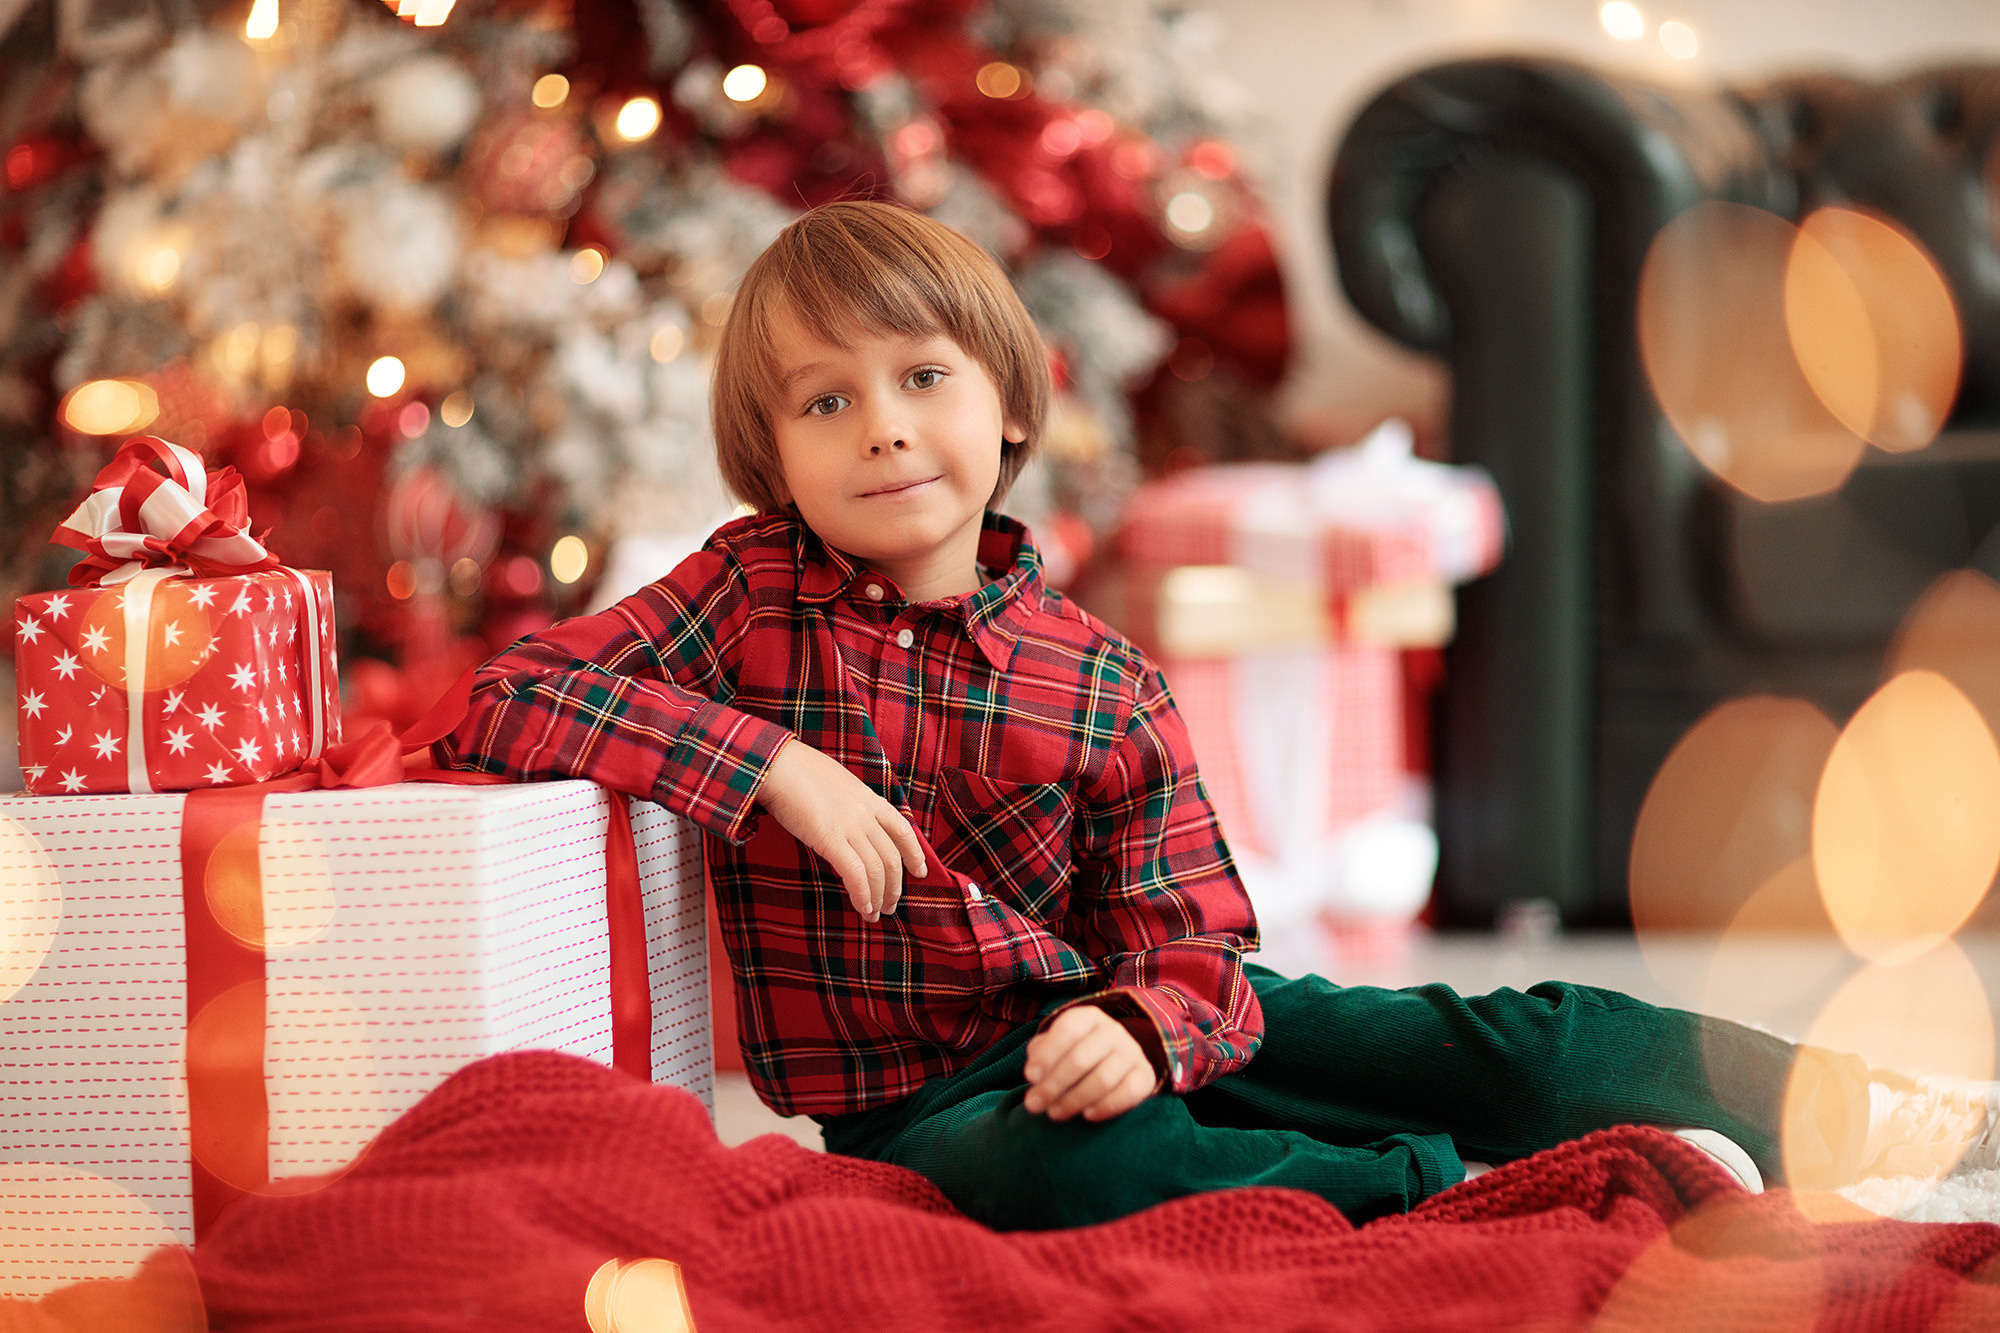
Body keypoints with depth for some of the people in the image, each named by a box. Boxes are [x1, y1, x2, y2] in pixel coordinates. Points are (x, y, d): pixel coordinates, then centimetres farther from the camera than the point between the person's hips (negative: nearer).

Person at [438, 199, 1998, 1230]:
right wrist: (769, 758, -23)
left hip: (1103, 1017, 3)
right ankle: (1453, 1196, -35)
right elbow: (505, 704, -15)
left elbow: (1195, 939, -2)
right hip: (917, 1094, -3)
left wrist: (1144, 1025, -28)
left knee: (1503, 1042, -11)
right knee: (1044, 1166, -41)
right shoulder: (746, 596, -4)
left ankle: (1841, 1108, -3)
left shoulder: (1103, 680, -1)